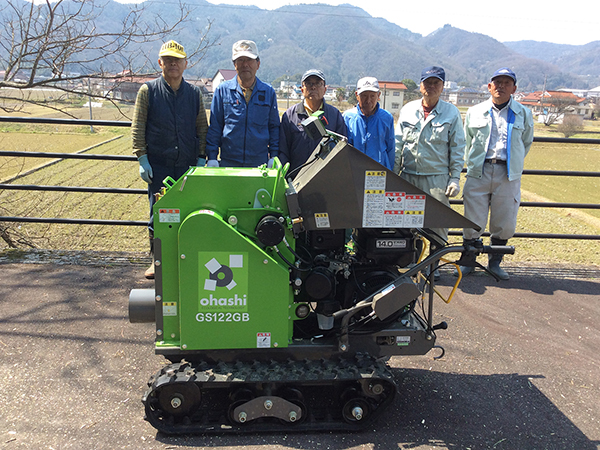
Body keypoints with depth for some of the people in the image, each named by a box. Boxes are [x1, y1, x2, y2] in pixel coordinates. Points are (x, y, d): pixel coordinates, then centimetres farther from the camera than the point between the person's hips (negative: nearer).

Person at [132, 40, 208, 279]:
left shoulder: (194, 93, 8)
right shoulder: (148, 91, 3)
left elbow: (202, 128, 11)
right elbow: (137, 128, 2)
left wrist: (201, 158, 3)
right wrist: (142, 159, -5)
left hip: (188, 165, 1)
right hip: (158, 164, -1)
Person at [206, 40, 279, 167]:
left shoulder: (268, 92, 7)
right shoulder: (223, 90, 4)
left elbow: (274, 127, 11)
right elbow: (214, 127, 5)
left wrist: (274, 156, 2)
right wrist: (212, 157, -2)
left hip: (260, 164, 1)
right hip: (228, 163, -1)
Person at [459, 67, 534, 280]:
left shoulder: (523, 114, 9)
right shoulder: (475, 112, 10)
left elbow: (526, 143, 20)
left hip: (509, 175, 1)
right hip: (478, 172, 0)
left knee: (505, 224, 4)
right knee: (473, 222, -1)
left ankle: (495, 263, 23)